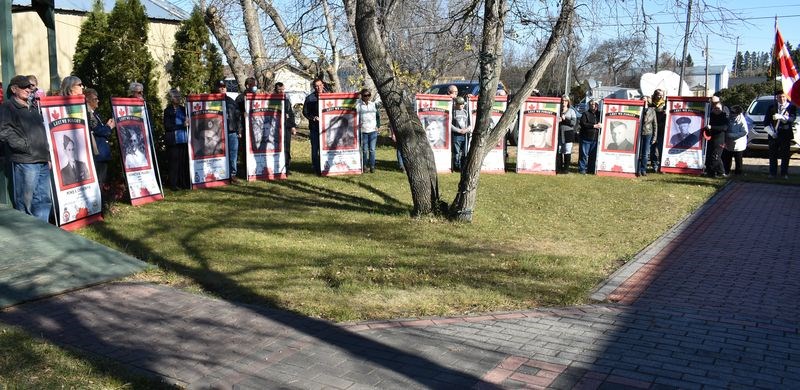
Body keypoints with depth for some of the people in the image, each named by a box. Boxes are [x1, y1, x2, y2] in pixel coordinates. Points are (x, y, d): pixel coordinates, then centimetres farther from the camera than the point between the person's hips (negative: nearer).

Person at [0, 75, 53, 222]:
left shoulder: (32, 109, 23)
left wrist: (47, 156, 19)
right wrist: (25, 146, -14)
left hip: (42, 162, 7)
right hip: (24, 162, -7)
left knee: (44, 200, 8)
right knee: (25, 202, -3)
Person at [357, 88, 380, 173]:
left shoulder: (374, 105, 8)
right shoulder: (358, 105, 0)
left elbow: (378, 116, 15)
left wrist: (378, 126, 4)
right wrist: (358, 124, -8)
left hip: (373, 130, 1)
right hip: (363, 130, -1)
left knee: (372, 149, -1)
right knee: (364, 149, 3)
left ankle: (372, 166, 7)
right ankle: (364, 166, 13)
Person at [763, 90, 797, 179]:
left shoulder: (791, 107, 4)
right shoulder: (771, 108, 8)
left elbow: (792, 119, -14)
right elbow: (766, 122, 5)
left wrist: (781, 117, -30)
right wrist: (771, 132, -10)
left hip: (786, 135, -1)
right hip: (773, 135, 1)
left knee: (785, 155, 2)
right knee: (773, 155, 4)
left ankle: (784, 173, 11)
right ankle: (772, 173, 12)